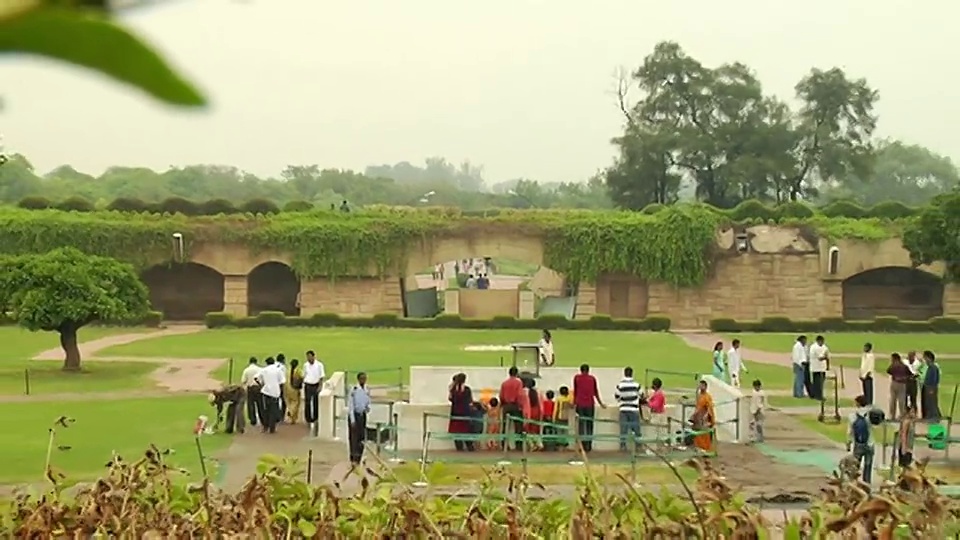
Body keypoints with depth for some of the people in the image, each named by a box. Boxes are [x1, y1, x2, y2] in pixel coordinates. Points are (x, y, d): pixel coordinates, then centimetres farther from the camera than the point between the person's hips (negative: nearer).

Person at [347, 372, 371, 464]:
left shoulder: (367, 391, 5)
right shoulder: (353, 390, -13)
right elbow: (350, 405, -13)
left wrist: (368, 408, -9)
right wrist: (352, 420, -16)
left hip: (362, 415, 6)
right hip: (354, 415, -6)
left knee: (362, 438, 6)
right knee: (354, 437, -5)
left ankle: (358, 459, 14)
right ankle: (354, 459, 0)